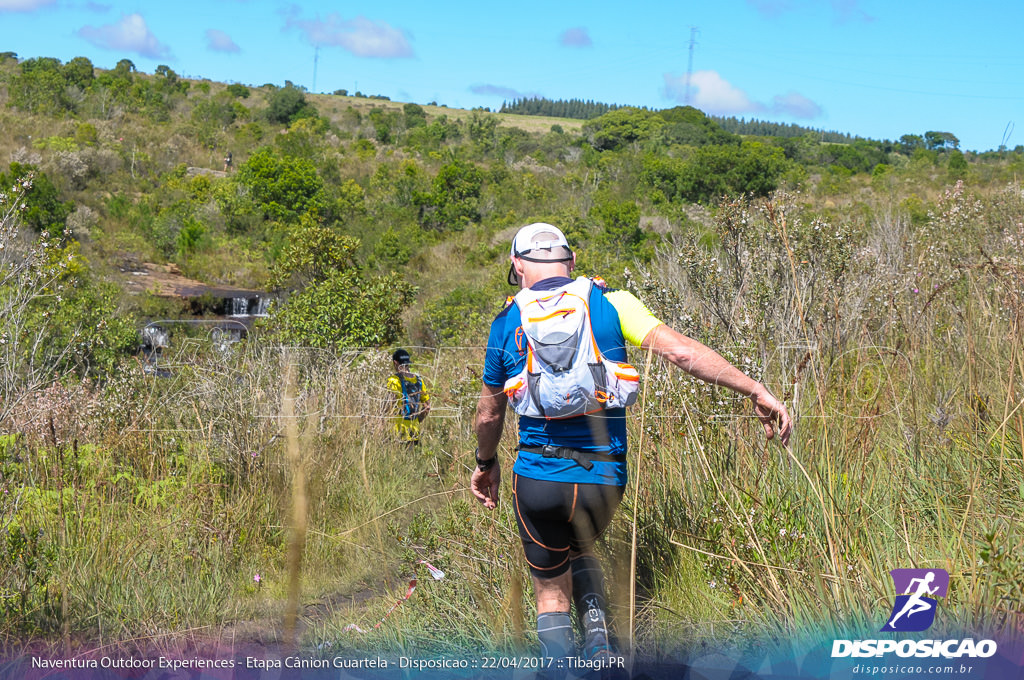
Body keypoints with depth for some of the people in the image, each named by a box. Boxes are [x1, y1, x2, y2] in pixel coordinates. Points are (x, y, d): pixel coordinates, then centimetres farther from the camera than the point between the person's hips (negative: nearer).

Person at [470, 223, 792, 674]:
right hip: (604, 479, 1)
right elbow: (683, 352, -12)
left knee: (550, 591, 17)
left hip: (538, 479, -1)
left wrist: (485, 464, 33)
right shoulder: (610, 303, 1)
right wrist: (757, 392, -10)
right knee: (578, 552, 31)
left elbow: (489, 416, 14)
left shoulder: (507, 323, 5)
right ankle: (599, 636, 9)